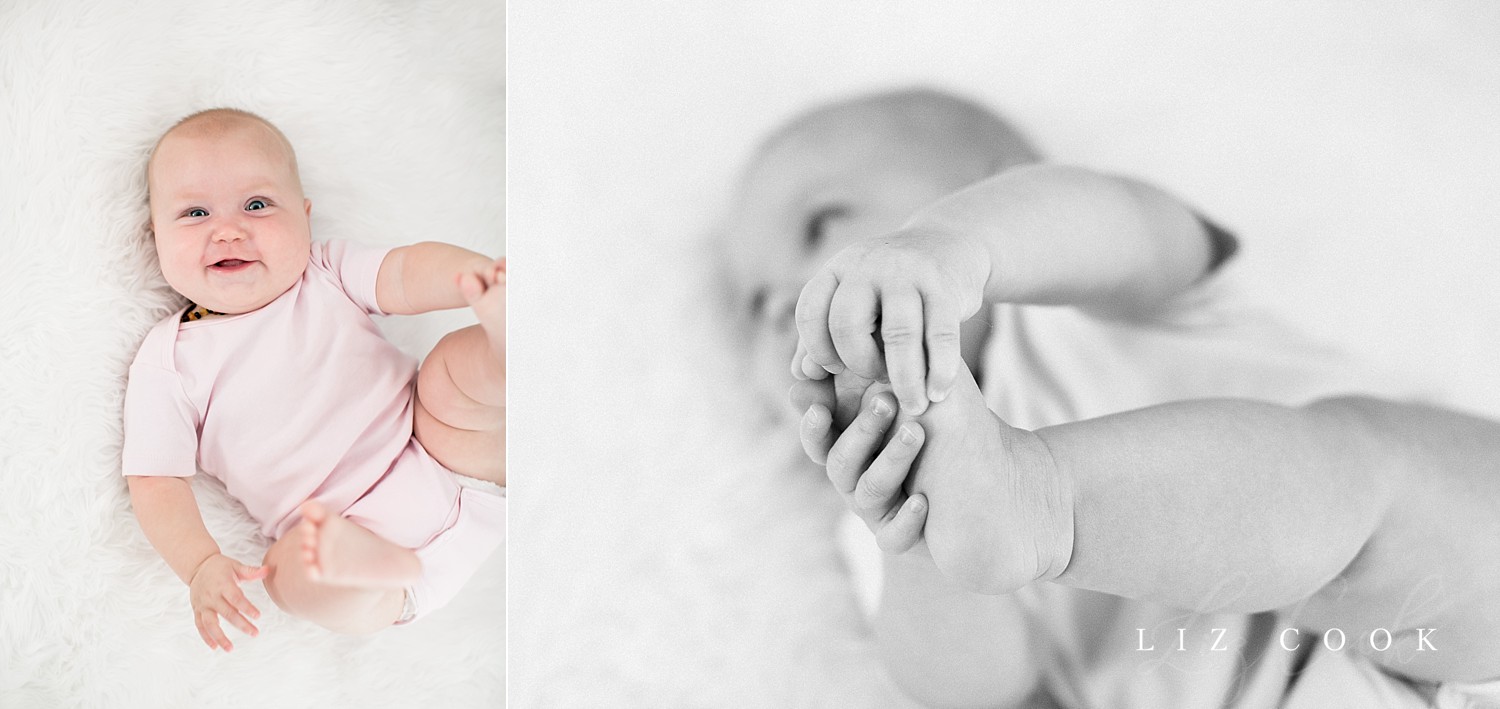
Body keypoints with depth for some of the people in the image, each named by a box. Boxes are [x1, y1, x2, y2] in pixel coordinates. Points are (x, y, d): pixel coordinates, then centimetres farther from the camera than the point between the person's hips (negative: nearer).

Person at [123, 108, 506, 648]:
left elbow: (407, 275, -5)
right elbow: (156, 481, 0)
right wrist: (201, 566, -19)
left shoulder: (325, 274, 10)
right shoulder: (168, 359, 5)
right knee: (290, 571, -34)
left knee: (461, 359, -22)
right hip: (342, 523, -2)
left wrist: (477, 273, -29)